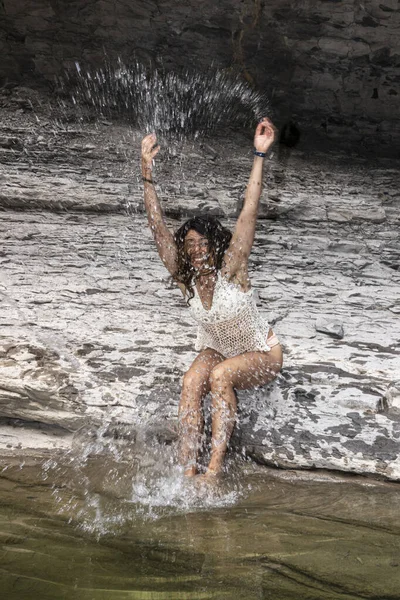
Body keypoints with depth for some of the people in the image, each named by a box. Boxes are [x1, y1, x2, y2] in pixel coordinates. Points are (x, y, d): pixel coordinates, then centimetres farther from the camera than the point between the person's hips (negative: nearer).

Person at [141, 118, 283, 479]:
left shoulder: (231, 268, -24)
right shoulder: (184, 278, -14)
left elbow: (249, 211, -31)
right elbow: (158, 227, -21)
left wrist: (259, 156, -35)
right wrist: (147, 173, -26)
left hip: (262, 356, -3)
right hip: (216, 351, 4)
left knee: (220, 376, -32)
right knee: (191, 382, -26)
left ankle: (215, 470, -28)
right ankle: (187, 472, -26)